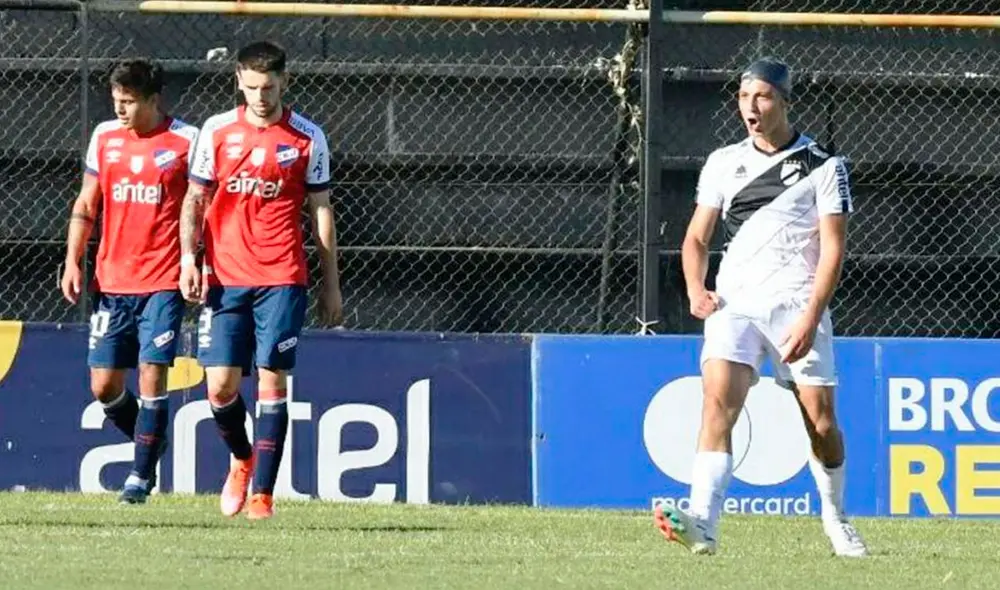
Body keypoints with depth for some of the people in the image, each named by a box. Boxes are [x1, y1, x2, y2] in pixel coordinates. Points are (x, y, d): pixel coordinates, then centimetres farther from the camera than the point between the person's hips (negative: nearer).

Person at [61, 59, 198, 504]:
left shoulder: (186, 141, -4)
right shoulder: (104, 137, 8)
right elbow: (86, 204, 15)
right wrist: (72, 261, 6)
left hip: (163, 282, -4)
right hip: (111, 281, 4)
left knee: (152, 375, -9)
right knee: (103, 385, 3)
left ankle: (141, 475, 1)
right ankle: (150, 443, 28)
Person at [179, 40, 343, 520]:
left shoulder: (307, 138, 3)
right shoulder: (217, 131, 6)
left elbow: (321, 211, 7)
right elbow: (195, 200, 11)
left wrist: (331, 284, 6)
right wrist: (188, 256, -3)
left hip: (282, 281, -1)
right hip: (224, 279, 1)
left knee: (272, 381, -6)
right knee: (220, 385, -4)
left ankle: (263, 492, -2)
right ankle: (241, 458, 25)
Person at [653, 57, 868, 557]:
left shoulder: (823, 167, 2)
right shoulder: (723, 163, 13)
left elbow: (833, 249, -4)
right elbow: (696, 238, 18)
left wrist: (810, 320, -14)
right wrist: (696, 290, -2)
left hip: (797, 305, -2)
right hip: (734, 303, 2)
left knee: (821, 423, -2)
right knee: (718, 400, -21)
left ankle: (834, 517, 26)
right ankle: (702, 524, -34)